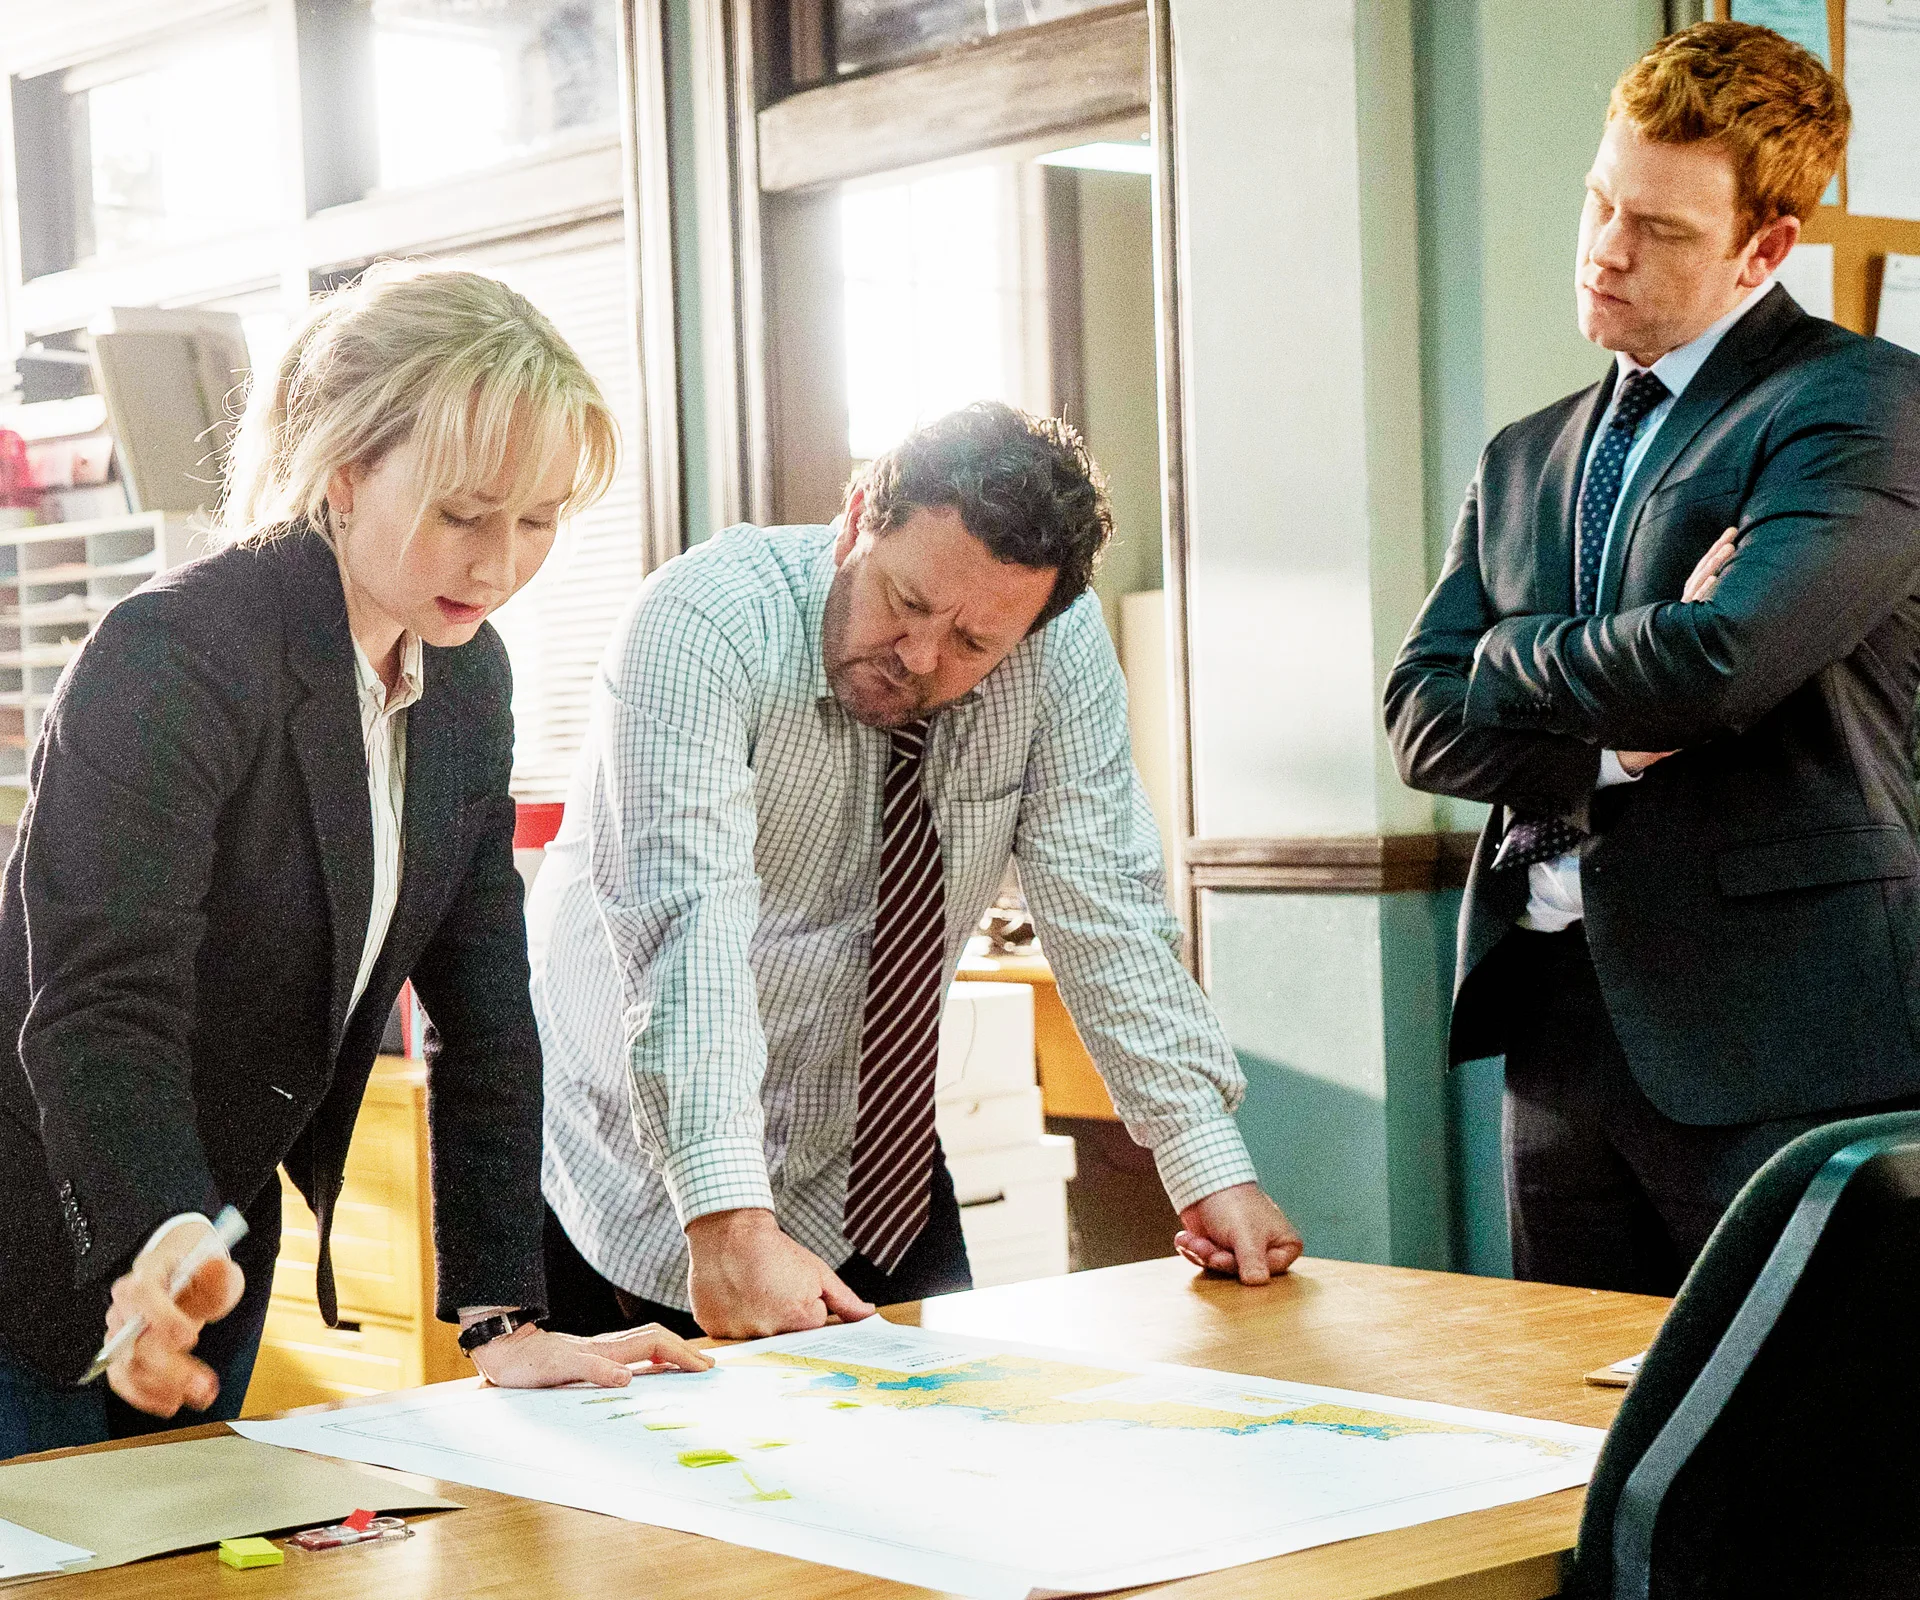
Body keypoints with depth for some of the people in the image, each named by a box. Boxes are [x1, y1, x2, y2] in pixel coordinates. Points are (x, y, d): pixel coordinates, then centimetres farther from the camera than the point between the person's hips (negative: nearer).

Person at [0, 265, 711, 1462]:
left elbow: (482, 1006, 0)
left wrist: (507, 1318, -6)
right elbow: (103, 1009, -32)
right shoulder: (173, 659, -23)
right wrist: (157, 1245, -50)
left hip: (224, 1240, 7)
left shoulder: (467, 676, 1)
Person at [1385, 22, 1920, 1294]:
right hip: (1565, 1039, 7)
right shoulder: (1526, 461, 19)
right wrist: (1611, 744, -10)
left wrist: (1511, 658, -1)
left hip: (1783, 1045, -6)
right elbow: (1421, 720, 9)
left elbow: (1729, 655, -20)